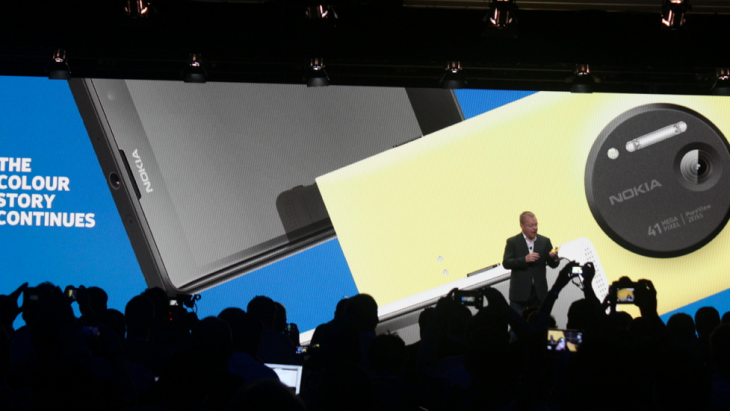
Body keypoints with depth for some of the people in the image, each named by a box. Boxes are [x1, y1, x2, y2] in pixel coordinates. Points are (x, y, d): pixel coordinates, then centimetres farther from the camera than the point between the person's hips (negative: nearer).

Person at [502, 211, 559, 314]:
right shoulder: (512, 242, 1)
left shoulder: (545, 241, 8)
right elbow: (506, 263, -9)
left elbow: (553, 265, 6)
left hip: (539, 293, 2)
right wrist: (524, 259, -22)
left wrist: (553, 257, -17)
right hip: (519, 293, -2)